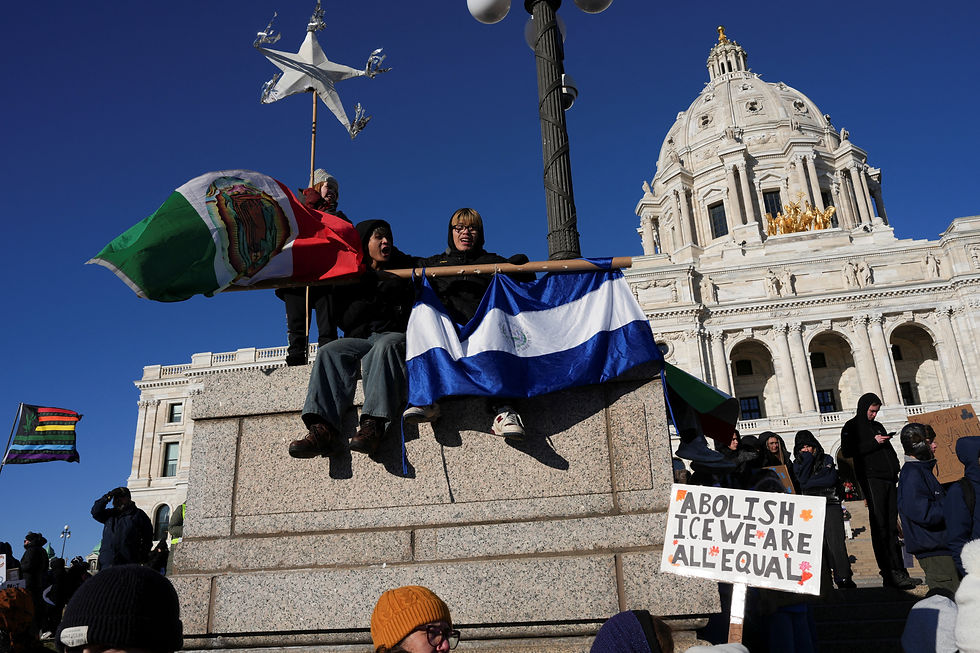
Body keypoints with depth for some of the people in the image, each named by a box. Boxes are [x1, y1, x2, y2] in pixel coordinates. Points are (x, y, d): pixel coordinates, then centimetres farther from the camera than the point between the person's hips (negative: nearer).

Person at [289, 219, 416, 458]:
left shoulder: (405, 268, 19)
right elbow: (345, 320, 9)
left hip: (395, 336, -3)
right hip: (361, 338, 3)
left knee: (385, 346, -37)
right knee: (329, 351, -26)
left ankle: (373, 424, -56)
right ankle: (323, 429, -44)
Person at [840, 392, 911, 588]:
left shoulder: (878, 426, 23)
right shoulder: (851, 427, 3)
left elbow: (890, 452, 26)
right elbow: (847, 451, -10)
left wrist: (895, 471, 12)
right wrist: (873, 442, -12)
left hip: (889, 479, 7)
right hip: (870, 478, -6)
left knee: (892, 525, 5)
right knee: (880, 525, -9)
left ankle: (898, 570, 8)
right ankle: (890, 573, -11)